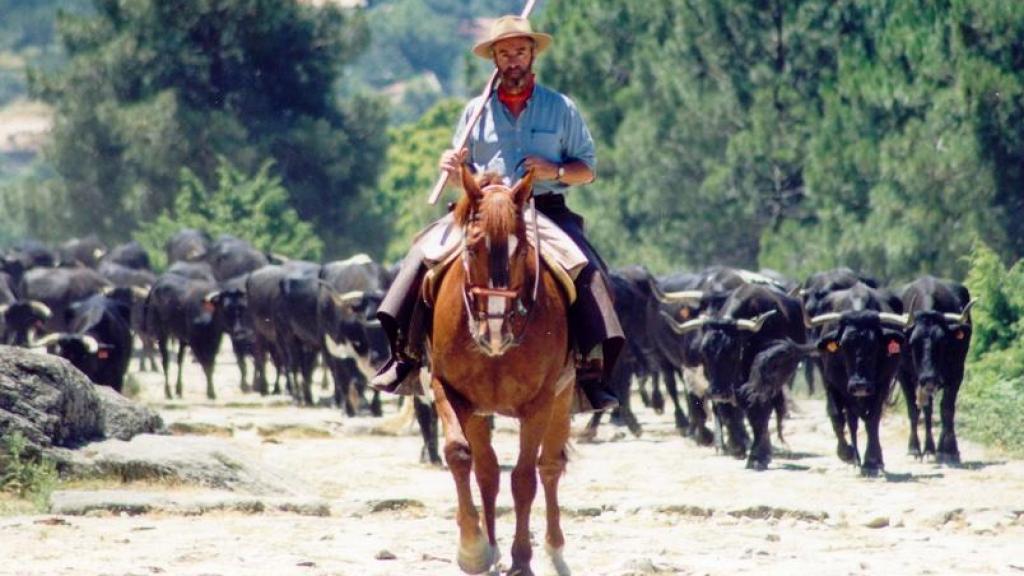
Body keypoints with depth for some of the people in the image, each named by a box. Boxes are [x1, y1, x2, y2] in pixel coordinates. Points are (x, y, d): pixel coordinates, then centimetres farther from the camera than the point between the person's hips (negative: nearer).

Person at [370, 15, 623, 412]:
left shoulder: (561, 108, 8)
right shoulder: (477, 111, 13)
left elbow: (587, 170, 9)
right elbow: (460, 180, 17)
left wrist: (555, 171, -11)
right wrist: (452, 168, -7)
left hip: (547, 211, -2)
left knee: (588, 270, -28)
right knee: (425, 252, -21)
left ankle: (592, 373, -28)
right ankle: (405, 356, -18)